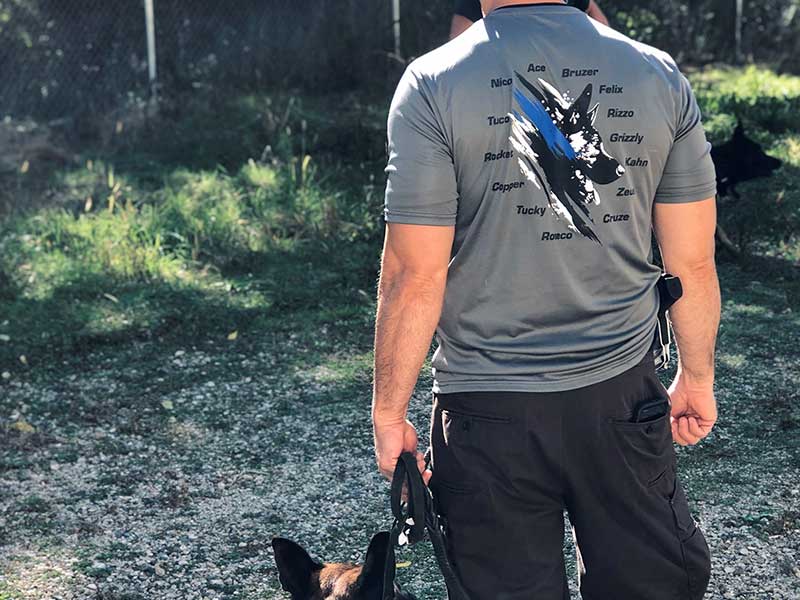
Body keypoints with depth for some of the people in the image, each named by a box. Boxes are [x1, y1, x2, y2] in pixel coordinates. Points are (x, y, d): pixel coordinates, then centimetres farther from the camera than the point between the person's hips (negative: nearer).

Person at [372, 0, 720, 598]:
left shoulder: (433, 84, -11)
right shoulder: (660, 74, -2)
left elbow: (415, 275, -12)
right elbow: (693, 262, 2)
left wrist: (388, 414, -1)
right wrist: (697, 379, 16)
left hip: (488, 409, -2)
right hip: (622, 393, 3)